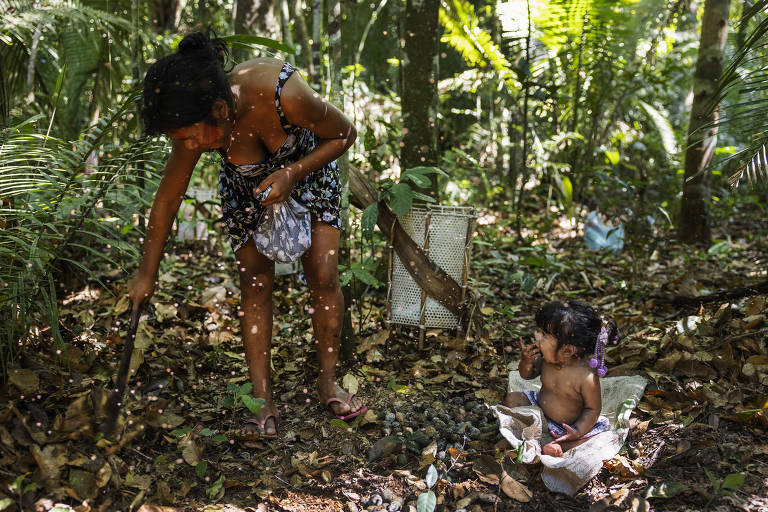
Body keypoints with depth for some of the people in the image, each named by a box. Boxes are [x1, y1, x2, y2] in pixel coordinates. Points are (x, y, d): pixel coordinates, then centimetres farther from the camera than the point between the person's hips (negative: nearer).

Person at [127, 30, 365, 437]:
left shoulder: (284, 94, -42)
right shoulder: (195, 125, -31)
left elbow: (344, 134, -21)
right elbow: (167, 199, -15)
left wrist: (291, 175, -33)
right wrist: (147, 273, -6)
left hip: (309, 166, -1)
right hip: (246, 186, 2)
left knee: (323, 275, -7)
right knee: (255, 282, -5)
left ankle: (328, 380, 12)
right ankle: (263, 402, 4)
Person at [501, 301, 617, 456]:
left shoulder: (587, 377, -31)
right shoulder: (547, 358, -16)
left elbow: (593, 408, -18)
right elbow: (527, 375, 1)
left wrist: (578, 432, -30)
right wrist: (526, 361, -21)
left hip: (566, 427, -4)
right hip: (539, 408, 4)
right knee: (512, 399, -7)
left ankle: (547, 448, -35)